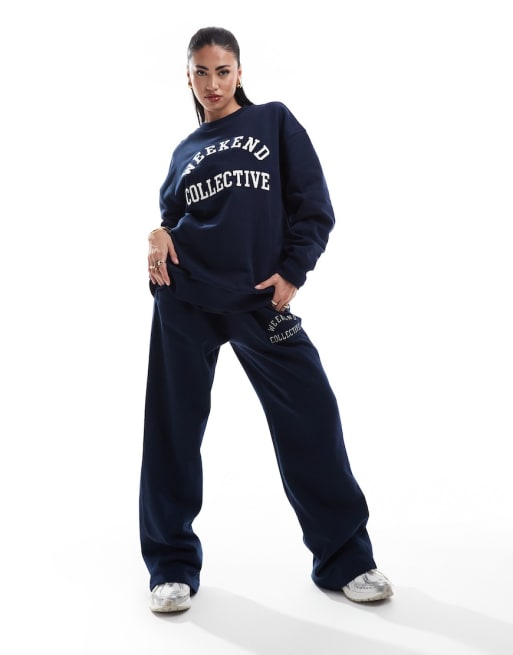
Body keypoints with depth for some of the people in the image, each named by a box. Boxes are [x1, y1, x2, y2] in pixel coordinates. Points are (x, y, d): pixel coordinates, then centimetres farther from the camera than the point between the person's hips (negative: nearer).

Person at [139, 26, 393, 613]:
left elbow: (315, 208, 3)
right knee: (172, 428, 3)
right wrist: (159, 234, -4)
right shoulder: (185, 151, 16)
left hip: (261, 299, -2)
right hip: (185, 298, 3)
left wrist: (291, 273, -8)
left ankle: (343, 558, 11)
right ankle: (172, 565, 18)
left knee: (311, 419, -5)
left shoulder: (275, 122, 8)